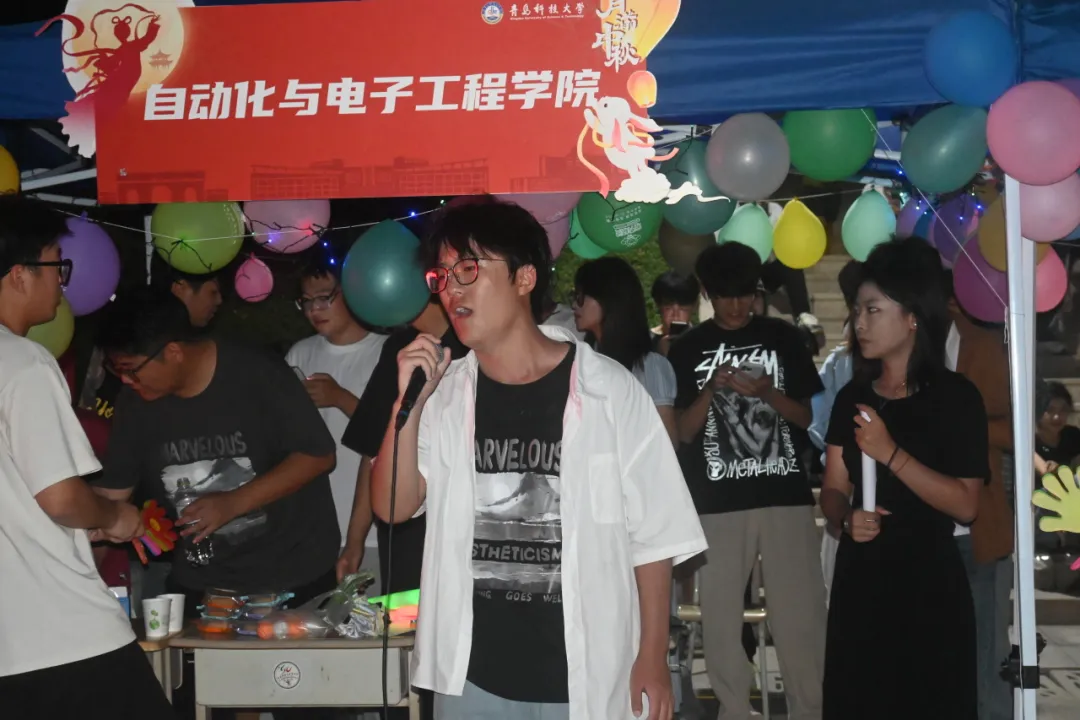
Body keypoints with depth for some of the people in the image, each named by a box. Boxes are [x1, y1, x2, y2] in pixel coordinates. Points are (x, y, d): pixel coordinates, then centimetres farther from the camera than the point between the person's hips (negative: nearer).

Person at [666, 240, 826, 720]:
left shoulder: (783, 338, 8)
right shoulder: (687, 350, 7)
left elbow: (808, 416, 9)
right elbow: (682, 432, 4)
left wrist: (768, 393, -11)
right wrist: (712, 389, -13)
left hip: (786, 497, 0)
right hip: (718, 503, 0)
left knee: (800, 616, -1)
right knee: (720, 618, 3)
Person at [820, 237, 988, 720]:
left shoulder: (956, 396, -7)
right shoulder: (852, 398, 9)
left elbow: (965, 505, -16)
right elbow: (834, 489, 7)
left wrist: (890, 453, -21)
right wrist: (847, 518, -15)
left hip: (928, 583, -5)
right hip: (859, 579, 5)